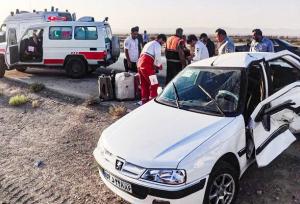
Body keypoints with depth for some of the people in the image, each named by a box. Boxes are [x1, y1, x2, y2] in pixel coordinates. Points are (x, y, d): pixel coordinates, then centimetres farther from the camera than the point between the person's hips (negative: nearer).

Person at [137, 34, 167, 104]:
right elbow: (158, 57, -11)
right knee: (154, 84, -5)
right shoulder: (157, 45, 0)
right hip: (147, 66, -9)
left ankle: (144, 100, 23)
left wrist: (154, 65, 22)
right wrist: (159, 65, 6)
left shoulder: (149, 43, 29)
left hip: (140, 64, 9)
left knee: (144, 84, 16)